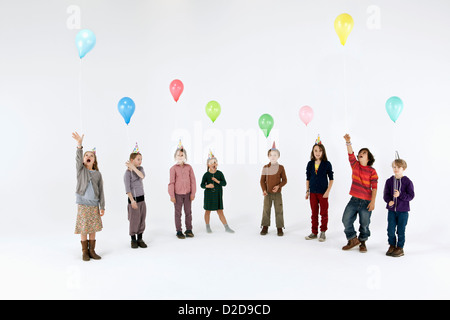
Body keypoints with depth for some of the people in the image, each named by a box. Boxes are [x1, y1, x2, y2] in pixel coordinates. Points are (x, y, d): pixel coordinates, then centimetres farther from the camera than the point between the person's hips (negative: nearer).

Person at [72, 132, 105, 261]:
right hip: (83, 205, -2)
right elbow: (78, 158, -19)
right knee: (83, 229, 2)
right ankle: (85, 252, 15)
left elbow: (101, 191, 5)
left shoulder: (97, 174, 5)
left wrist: (102, 207, 1)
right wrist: (79, 144, -36)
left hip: (94, 205, 2)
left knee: (93, 229, 7)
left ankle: (92, 251, 19)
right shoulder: (81, 170, 1)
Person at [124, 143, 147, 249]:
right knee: (134, 221, 0)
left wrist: (133, 167, -21)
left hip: (142, 198, 6)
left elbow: (142, 176, -16)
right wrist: (132, 200, -19)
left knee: (142, 220, 9)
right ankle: (133, 240, 15)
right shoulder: (127, 172, -11)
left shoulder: (140, 168, 6)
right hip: (133, 199, -6)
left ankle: (140, 239, 21)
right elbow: (127, 188, -15)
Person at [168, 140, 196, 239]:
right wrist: (172, 195, -6)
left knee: (188, 212, 9)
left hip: (187, 193, 2)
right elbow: (171, 182, -4)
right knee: (178, 213, 5)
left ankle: (189, 230, 21)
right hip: (177, 194, -2)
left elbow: (192, 180, 4)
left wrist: (193, 193, 1)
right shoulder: (173, 168, -5)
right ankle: (179, 231, 15)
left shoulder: (189, 167, 2)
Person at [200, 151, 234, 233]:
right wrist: (207, 186, -20)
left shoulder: (219, 173, -1)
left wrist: (217, 181, -19)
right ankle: (208, 227, 25)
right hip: (208, 195, 0)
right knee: (208, 211, 9)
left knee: (220, 211, 1)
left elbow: (224, 183, -5)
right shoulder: (206, 174, -4)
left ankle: (227, 227, 7)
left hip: (218, 195, 0)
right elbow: (202, 184, -1)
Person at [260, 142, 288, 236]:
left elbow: (284, 180, 1)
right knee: (266, 210, 4)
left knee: (279, 211, 1)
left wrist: (279, 186, -16)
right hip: (267, 193, 1)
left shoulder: (281, 167, -1)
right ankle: (265, 227, 14)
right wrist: (264, 190, -10)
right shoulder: (265, 167, 3)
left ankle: (279, 228, 11)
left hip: (277, 193, -1)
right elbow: (262, 180, 4)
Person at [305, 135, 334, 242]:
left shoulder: (327, 164, -5)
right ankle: (314, 232, 19)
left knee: (324, 213, 5)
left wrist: (328, 191, -10)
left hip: (323, 192, -3)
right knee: (314, 213, 10)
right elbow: (308, 178, 10)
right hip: (313, 192, 3)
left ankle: (323, 232, 18)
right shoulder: (310, 164, 4)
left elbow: (331, 179, -3)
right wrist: (307, 191, 6)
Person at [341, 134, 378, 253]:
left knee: (364, 224, 6)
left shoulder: (372, 171, -4)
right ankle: (353, 240, 17)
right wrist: (348, 142, -22)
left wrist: (373, 201, -13)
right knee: (346, 220, -2)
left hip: (366, 201, -3)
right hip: (354, 199, 3)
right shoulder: (355, 165, 6)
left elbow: (374, 187, -7)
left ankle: (362, 242, 28)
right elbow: (350, 153, -8)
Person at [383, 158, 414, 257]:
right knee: (390, 230, 4)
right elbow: (386, 194, 4)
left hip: (403, 210, -2)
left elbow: (411, 196, -8)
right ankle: (392, 246, 23)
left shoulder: (407, 182, -6)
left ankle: (400, 248, 19)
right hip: (391, 209, 3)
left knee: (400, 230, 5)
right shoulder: (389, 181, 3)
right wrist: (389, 201, -16)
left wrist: (400, 195, -23)